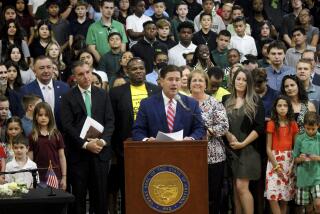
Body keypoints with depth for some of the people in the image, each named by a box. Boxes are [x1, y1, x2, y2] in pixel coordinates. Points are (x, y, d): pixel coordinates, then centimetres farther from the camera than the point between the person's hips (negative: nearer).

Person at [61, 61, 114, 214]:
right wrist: (85, 144, -14)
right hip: (78, 152, -2)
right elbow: (67, 126, -6)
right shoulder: (68, 98, 1)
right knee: (78, 194, 1)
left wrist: (103, 141, -10)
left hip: (100, 150, 2)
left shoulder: (103, 95, 10)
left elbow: (110, 121, 6)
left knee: (101, 193, 3)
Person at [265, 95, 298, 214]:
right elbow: (268, 148, -3)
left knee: (285, 196, 4)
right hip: (274, 160, -2)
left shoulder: (292, 124, 5)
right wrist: (276, 166, -11)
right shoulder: (271, 124, -1)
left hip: (289, 161, 2)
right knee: (272, 196, -12)